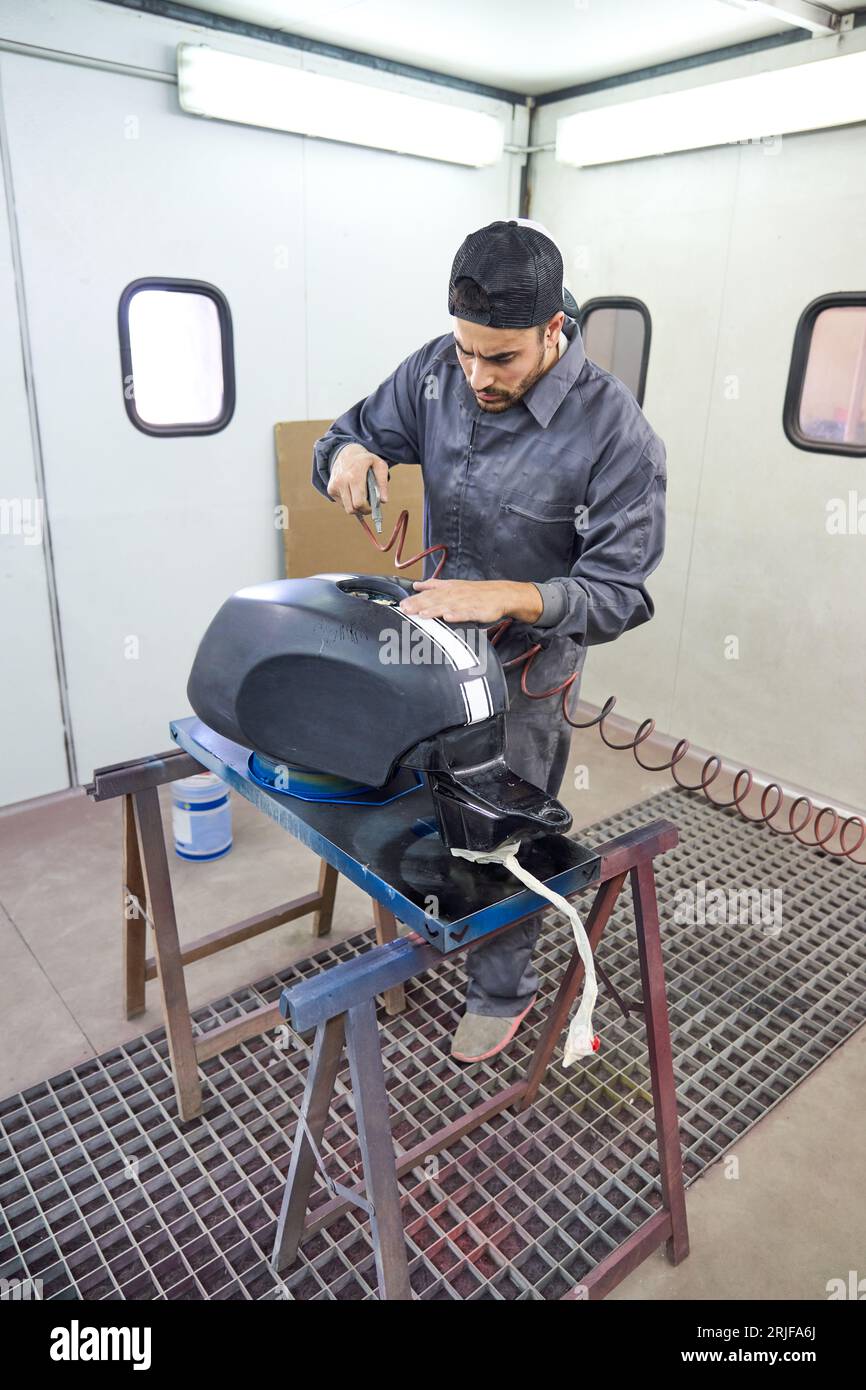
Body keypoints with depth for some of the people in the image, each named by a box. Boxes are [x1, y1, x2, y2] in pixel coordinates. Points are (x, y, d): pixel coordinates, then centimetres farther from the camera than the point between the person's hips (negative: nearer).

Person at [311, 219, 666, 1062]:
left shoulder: (614, 433, -25)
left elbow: (621, 592, -24)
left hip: (525, 661, -5)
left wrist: (505, 598, -40)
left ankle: (503, 989, 38)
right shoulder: (437, 370, -10)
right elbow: (351, 436, 2)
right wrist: (346, 456, -24)